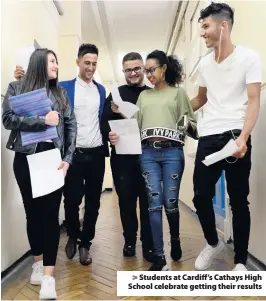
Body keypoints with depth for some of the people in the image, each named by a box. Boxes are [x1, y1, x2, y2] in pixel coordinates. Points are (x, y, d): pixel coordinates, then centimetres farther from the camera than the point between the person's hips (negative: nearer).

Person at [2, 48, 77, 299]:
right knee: (33, 211, 11)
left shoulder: (60, 92, 11)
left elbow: (71, 125, 5)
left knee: (51, 213, -3)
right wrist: (42, 120, -17)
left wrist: (68, 158, -5)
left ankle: (49, 276, 1)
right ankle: (38, 263, 30)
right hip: (26, 160, 0)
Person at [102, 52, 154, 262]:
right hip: (122, 156, 1)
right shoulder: (116, 94, 10)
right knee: (126, 201, 8)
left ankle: (149, 245, 15)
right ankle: (129, 241, 24)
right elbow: (105, 124, 2)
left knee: (148, 202, 3)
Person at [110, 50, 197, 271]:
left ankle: (175, 239, 31)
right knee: (154, 203, -3)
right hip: (148, 153, 2)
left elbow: (191, 122, 6)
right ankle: (160, 257, 4)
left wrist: (187, 124, -15)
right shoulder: (144, 95, 19)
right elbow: (136, 123, 12)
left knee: (170, 202, 1)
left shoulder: (178, 92, 11)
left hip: (172, 152, -2)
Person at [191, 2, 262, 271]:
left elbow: (253, 102, -7)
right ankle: (212, 243, 30)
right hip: (207, 137, 5)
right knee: (200, 196, 3)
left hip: (235, 136, -4)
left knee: (238, 201, 3)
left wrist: (243, 137, -20)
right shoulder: (204, 63, 14)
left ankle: (240, 261, 19)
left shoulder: (248, 57, -1)